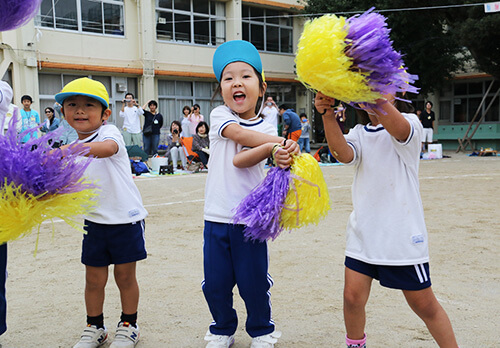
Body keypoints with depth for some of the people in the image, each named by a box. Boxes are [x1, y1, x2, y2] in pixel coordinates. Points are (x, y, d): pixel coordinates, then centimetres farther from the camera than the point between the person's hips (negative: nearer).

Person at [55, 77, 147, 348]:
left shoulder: (109, 132, -11)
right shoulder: (70, 149, 10)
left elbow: (108, 148, -36)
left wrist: (69, 149, -49)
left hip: (126, 219, -5)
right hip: (95, 221, 5)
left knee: (125, 276, 8)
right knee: (94, 279, 11)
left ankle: (128, 326, 27)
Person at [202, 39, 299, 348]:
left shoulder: (266, 129, 1)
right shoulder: (219, 115, 4)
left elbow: (240, 160, -16)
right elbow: (241, 134, -17)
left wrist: (272, 149, -33)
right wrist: (281, 143, -22)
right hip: (217, 216, 1)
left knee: (254, 283, 4)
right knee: (215, 284, 8)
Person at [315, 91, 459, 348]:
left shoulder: (410, 123, -3)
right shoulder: (358, 133, 9)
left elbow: (398, 129, -29)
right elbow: (344, 154, -15)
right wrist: (328, 116, -30)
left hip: (403, 232, -3)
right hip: (363, 231, 4)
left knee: (424, 305, 6)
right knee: (352, 297, 0)